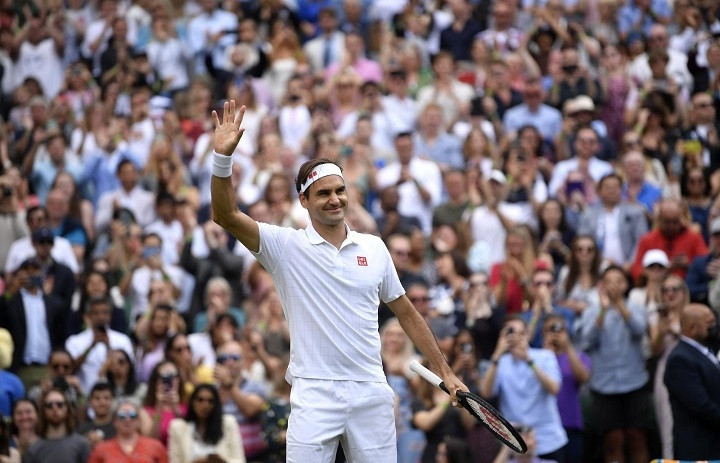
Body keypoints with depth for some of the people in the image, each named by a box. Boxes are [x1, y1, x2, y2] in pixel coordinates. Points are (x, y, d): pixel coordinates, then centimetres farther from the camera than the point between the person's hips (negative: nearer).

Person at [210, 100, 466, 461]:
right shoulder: (286, 247, 1)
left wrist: (445, 373, 15)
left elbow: (406, 313, 17)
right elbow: (227, 216, -11)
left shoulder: (374, 248, 11)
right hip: (314, 395, -3)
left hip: (371, 393, 3)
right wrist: (223, 157, -26)